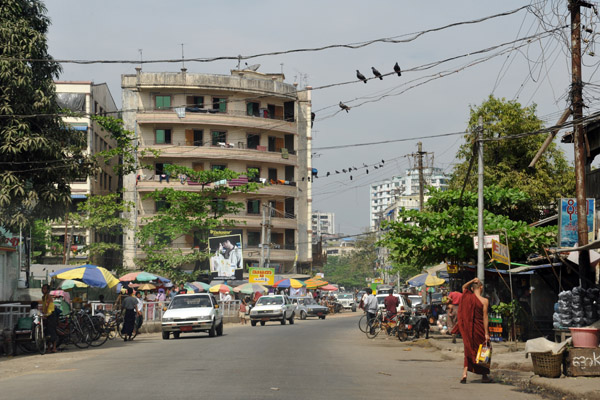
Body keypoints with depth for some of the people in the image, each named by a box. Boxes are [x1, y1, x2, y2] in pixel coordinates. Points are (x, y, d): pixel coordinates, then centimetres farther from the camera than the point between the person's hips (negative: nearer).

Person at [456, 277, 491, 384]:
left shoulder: (467, 297, -1)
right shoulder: (484, 301, -11)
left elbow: (464, 287, 21)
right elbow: (485, 317, -12)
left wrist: (472, 281, 5)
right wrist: (486, 333, -11)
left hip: (468, 328, 3)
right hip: (479, 328, -3)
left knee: (469, 351, 12)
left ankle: (464, 374, -3)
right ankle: (484, 376, 17)